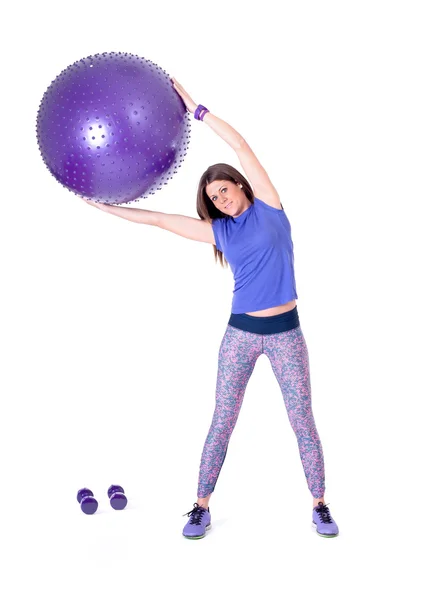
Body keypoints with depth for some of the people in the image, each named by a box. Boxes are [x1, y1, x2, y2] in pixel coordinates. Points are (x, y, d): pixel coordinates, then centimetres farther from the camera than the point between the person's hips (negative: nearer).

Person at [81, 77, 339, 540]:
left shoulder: (267, 208, -1)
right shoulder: (220, 230, 6)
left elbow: (241, 147, -7)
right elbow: (162, 220, 7)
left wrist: (195, 108, -7)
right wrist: (109, 207, 6)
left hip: (285, 332, -2)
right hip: (240, 332, 2)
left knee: (303, 421, 3)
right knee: (222, 421, 4)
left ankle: (319, 506, 17)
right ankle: (202, 507, 15)